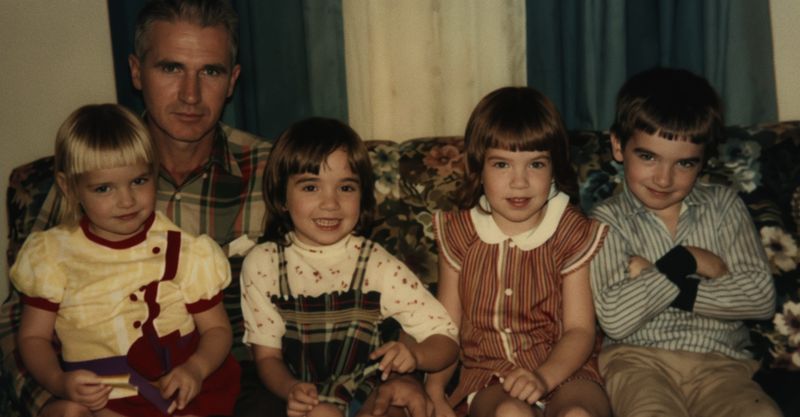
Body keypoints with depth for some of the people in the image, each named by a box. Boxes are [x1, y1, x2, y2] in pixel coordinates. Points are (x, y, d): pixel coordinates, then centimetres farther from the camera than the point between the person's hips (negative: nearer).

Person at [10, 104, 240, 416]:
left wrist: (196, 368, -15)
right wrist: (59, 381, -12)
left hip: (182, 392, -1)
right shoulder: (53, 256, 2)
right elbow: (34, 336, 7)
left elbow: (217, 328, 5)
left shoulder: (183, 250, 0)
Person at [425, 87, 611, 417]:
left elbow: (579, 330, -5)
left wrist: (543, 377, -23)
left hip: (563, 369, 0)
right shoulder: (459, 235, 5)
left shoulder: (573, 234, 0)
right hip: (488, 375, 1)